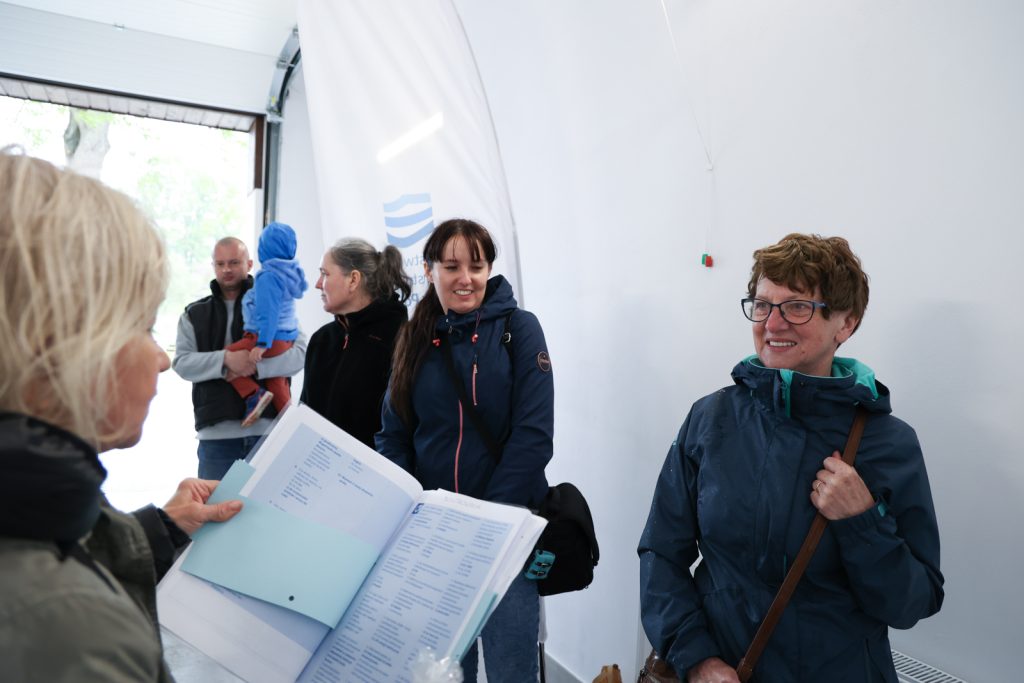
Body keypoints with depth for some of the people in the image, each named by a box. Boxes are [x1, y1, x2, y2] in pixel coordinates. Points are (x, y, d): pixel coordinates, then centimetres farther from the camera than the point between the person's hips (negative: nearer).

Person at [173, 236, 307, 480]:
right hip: (216, 433, 1)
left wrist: (256, 366, -18)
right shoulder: (194, 314, 14)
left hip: (268, 428, -1)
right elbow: (182, 362, 1)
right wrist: (225, 359, -17)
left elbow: (299, 353, -3)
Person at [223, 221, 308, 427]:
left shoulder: (268, 276, -17)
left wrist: (262, 344, -25)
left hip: (271, 338, -9)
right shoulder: (289, 272, 9)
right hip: (287, 337, 9)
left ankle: (254, 394, -11)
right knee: (277, 382, 17)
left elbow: (268, 313, -23)